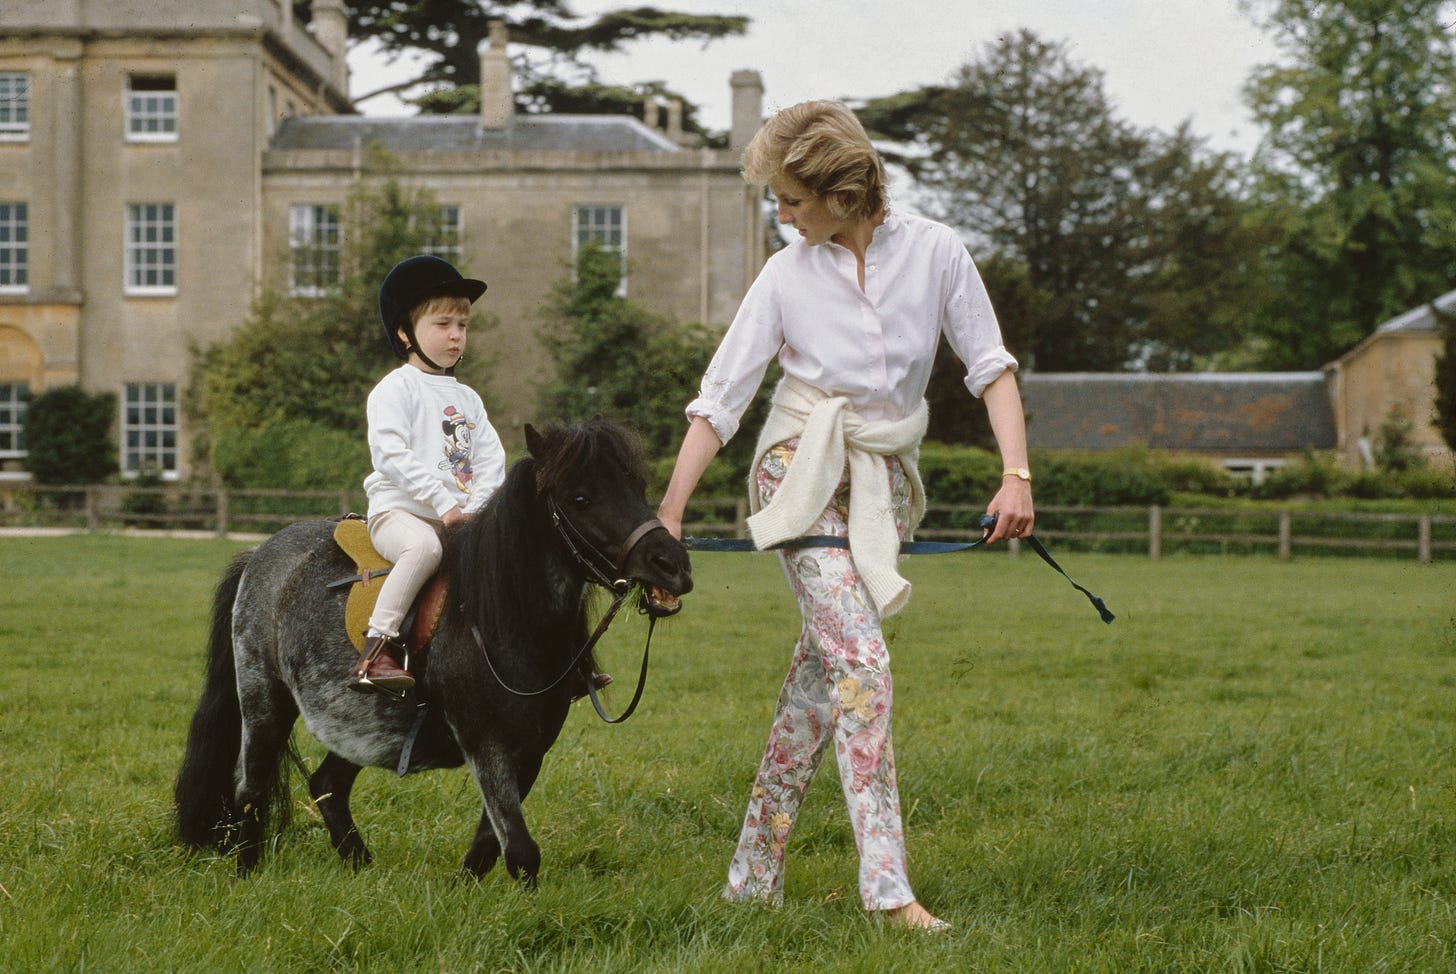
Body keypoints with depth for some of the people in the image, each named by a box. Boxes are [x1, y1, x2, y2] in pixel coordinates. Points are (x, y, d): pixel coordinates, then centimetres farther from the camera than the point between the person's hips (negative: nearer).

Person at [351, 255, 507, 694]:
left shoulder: (468, 399, 20)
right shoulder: (395, 389, 0)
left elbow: (492, 459, 11)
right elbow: (391, 455, -13)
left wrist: (475, 508, -8)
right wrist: (443, 503, -20)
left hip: (462, 516, 7)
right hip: (399, 510, -7)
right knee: (424, 545, -37)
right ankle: (376, 651, -38)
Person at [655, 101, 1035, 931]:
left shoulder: (934, 252, 0)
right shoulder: (787, 276, -1)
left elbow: (991, 366, 2)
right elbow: (721, 397, 0)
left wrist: (1017, 474, -10)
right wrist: (671, 511, -5)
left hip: (884, 485, 2)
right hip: (805, 474, -2)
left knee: (822, 675, 5)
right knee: (862, 661, -17)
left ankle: (756, 875, 15)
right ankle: (888, 887, -22)